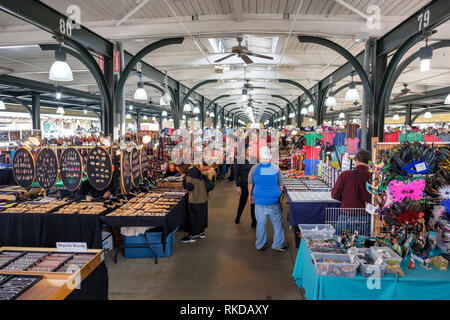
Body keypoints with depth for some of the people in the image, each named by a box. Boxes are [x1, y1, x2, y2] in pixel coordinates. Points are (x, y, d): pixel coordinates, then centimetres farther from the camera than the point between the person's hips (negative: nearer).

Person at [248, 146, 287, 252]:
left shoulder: (254, 168, -4)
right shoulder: (276, 168, -2)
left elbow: (250, 185, 5)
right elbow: (281, 186, 6)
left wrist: (251, 195, 21)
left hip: (259, 201, 1)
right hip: (274, 201, -1)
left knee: (260, 223, 11)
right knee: (278, 223, 12)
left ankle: (260, 245, 23)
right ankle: (278, 244, 21)